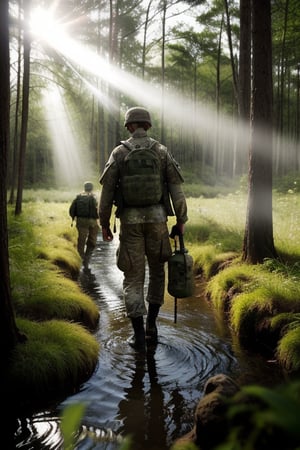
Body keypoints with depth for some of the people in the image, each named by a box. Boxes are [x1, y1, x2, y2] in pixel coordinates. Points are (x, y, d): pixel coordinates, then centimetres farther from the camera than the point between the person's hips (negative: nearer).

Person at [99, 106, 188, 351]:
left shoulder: (119, 152, 1)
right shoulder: (162, 151, 3)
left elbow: (107, 191, -2)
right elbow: (176, 189, -1)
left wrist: (104, 223, 6)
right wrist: (181, 220, 6)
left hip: (130, 220, -1)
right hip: (157, 218, 1)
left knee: (133, 277, 5)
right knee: (156, 271, 18)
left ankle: (139, 335, 3)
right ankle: (151, 326, 17)